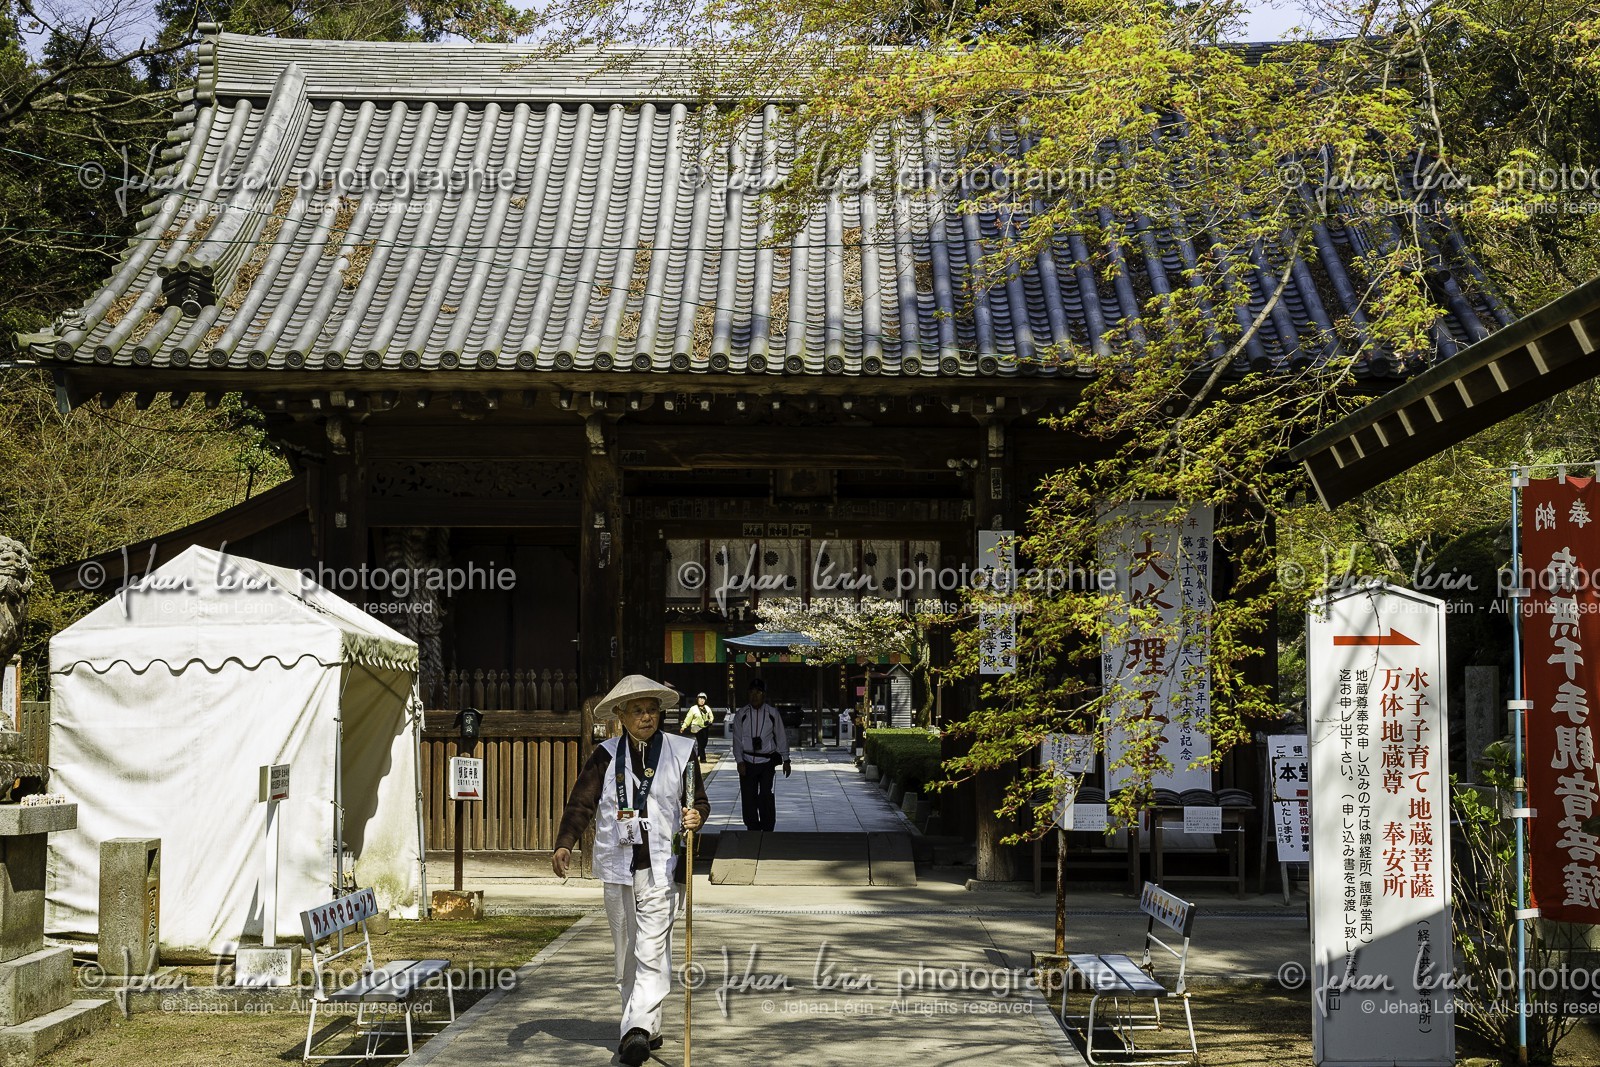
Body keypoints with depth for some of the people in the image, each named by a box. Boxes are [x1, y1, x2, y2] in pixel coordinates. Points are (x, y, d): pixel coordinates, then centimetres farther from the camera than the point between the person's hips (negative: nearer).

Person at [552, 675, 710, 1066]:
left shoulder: (681, 751, 4)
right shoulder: (606, 755, 5)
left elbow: (700, 802, 8)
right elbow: (581, 803, -2)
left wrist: (696, 817, -16)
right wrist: (564, 845, -17)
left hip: (662, 867, -3)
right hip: (618, 866, 3)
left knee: (652, 950, -14)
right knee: (626, 954, 10)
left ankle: (637, 1030, -19)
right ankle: (648, 1030, 21)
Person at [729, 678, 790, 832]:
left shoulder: (773, 713, 0)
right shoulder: (741, 714, 0)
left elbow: (781, 737, 6)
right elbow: (737, 740, 2)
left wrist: (786, 760, 6)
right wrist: (739, 761, -6)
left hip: (767, 762, -1)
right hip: (747, 762, 1)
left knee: (766, 798, -6)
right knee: (748, 797, 3)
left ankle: (767, 830, 4)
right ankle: (752, 829, 15)